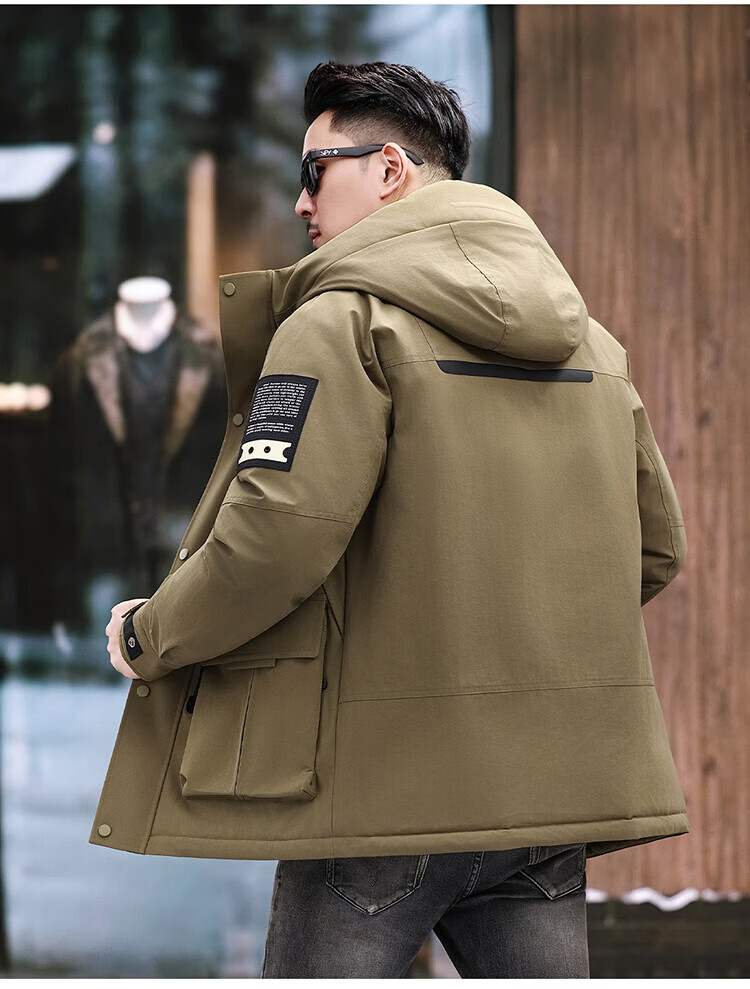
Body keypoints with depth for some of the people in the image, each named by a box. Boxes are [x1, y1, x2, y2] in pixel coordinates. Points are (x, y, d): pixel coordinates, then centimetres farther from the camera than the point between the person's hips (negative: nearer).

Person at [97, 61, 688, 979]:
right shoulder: (593, 342, 13)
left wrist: (148, 636, -3)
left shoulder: (346, 320, -10)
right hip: (549, 790, 6)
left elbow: (277, 537, -20)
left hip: (385, 780, -6)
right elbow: (653, 549, 17)